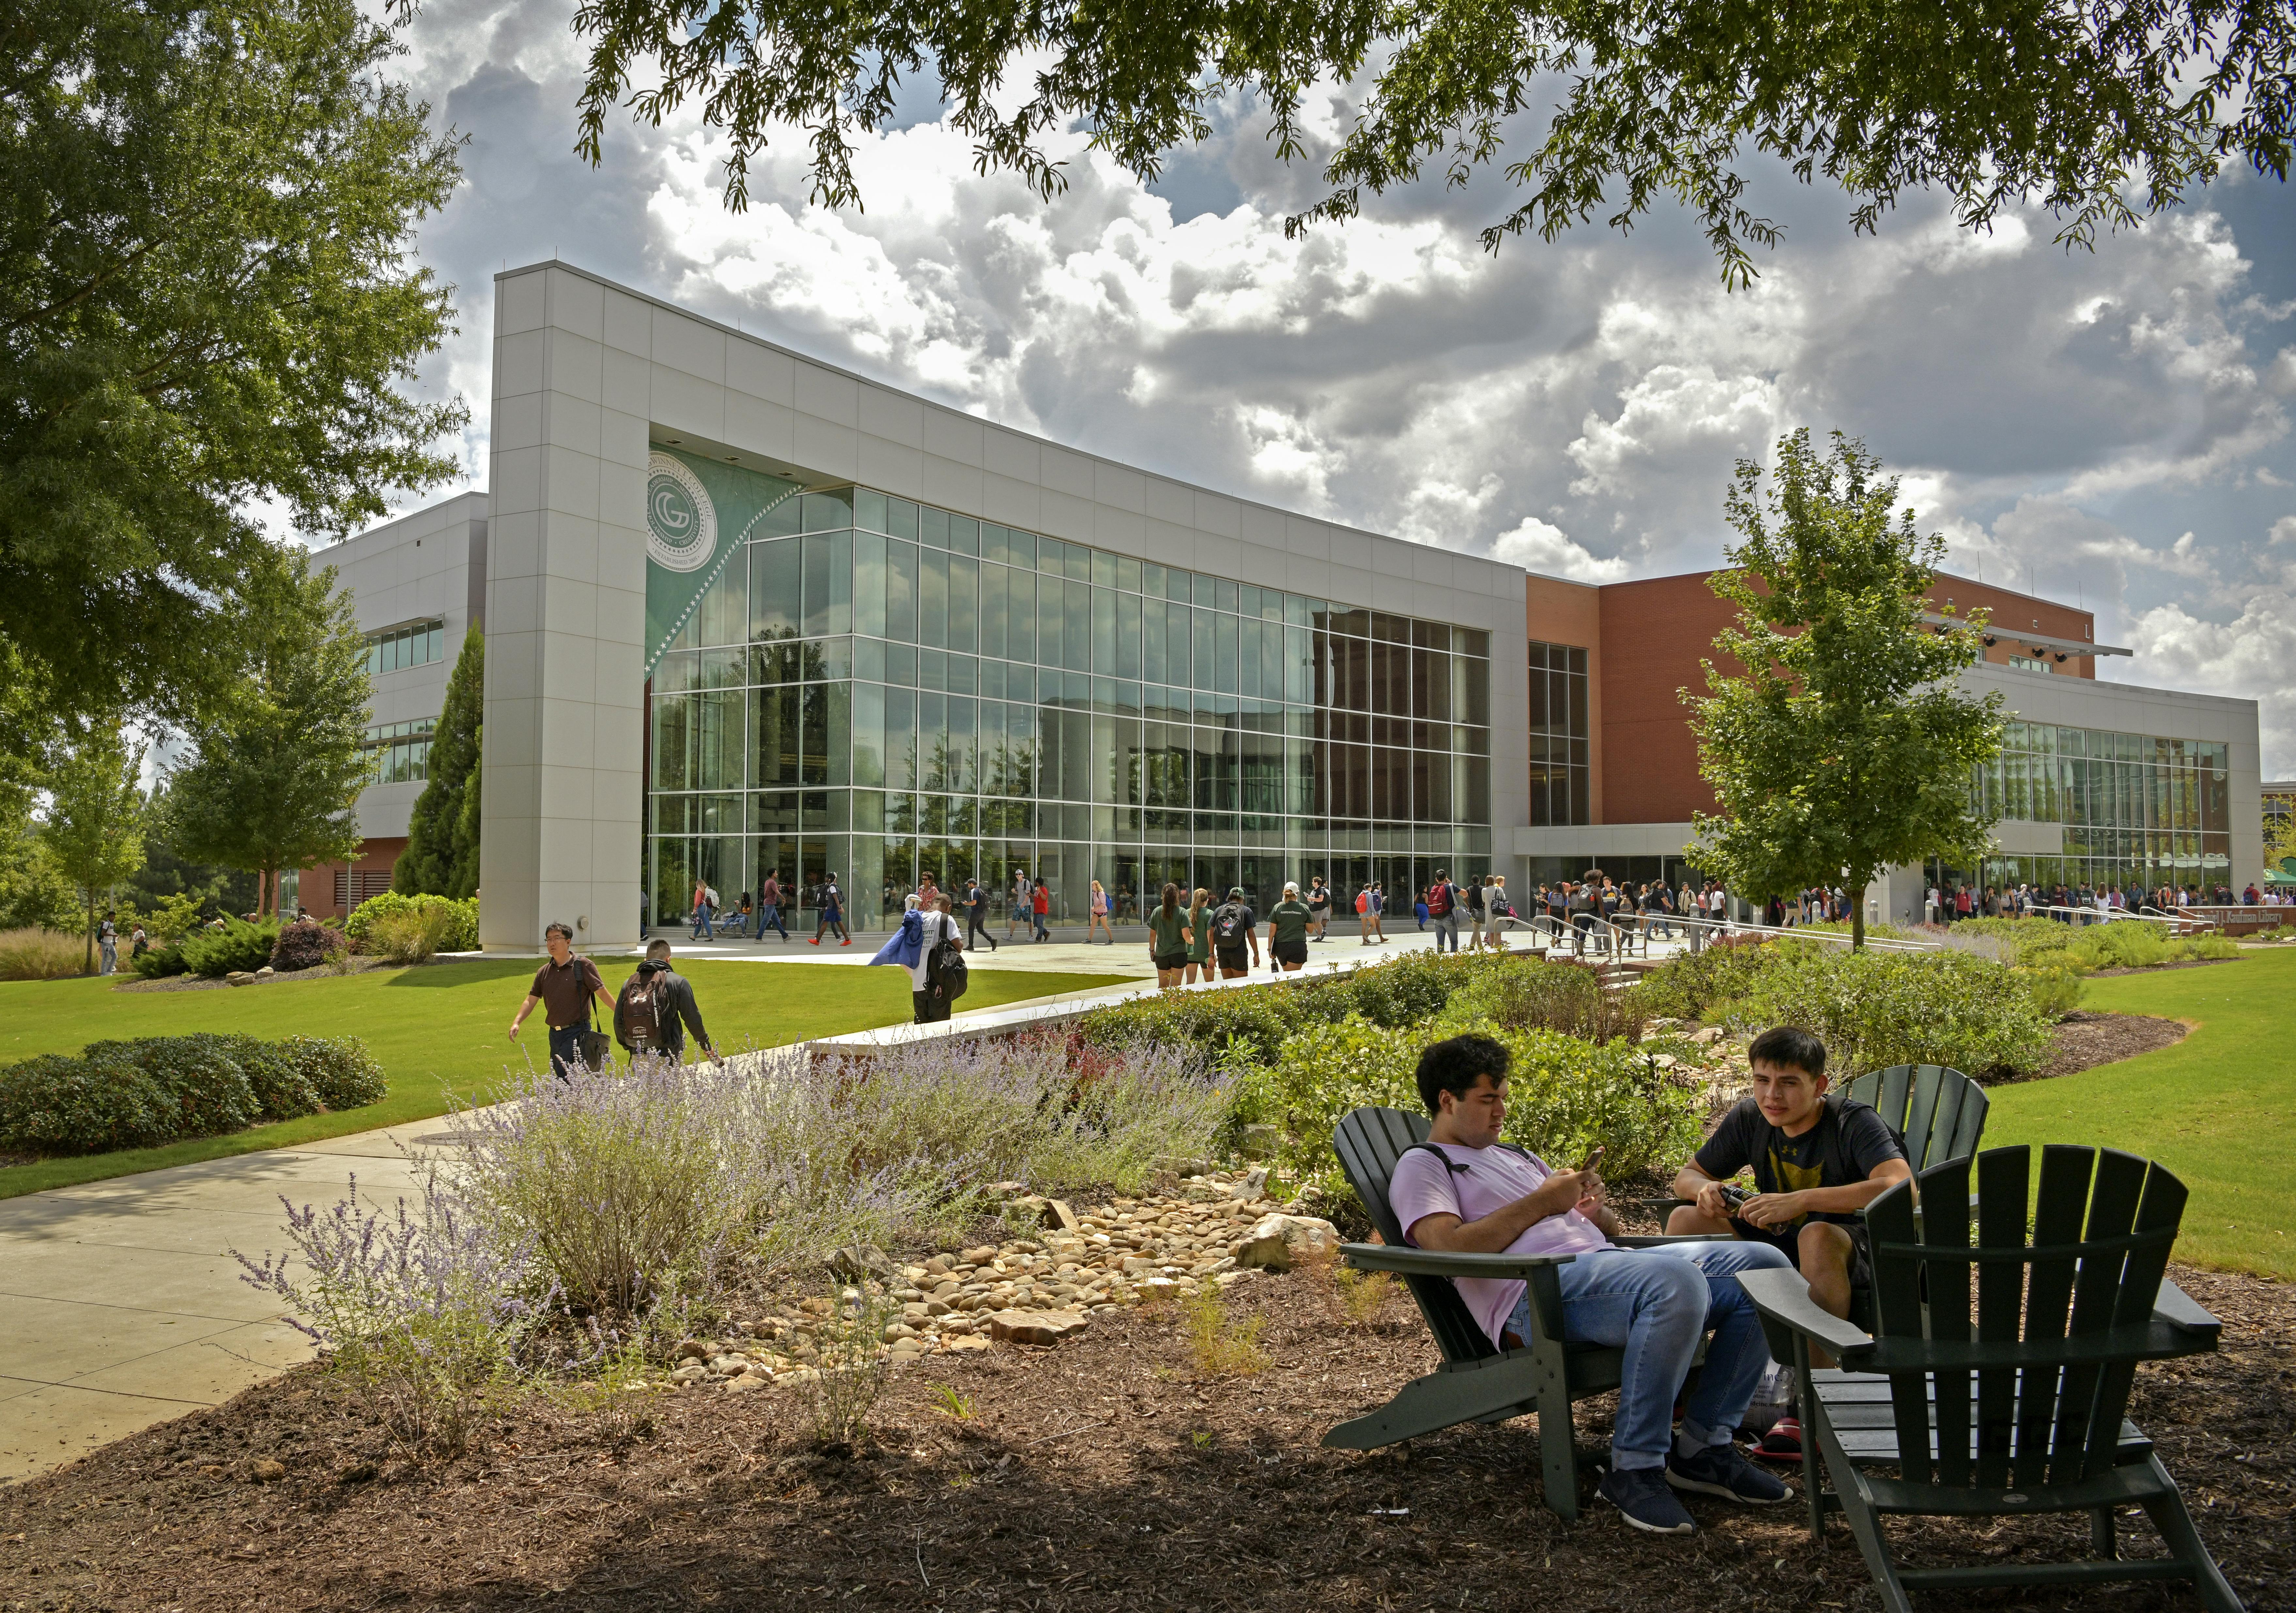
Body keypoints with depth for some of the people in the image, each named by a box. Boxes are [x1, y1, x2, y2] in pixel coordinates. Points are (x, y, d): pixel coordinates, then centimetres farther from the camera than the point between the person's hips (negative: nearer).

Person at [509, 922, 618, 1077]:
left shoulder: (583, 966, -4)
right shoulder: (544, 972, 12)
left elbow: (602, 993, -5)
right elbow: (531, 1000, 13)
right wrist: (516, 1022, -1)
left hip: (577, 1032, -6)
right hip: (555, 1034, 7)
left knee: (564, 1078, -16)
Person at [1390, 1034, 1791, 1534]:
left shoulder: (1515, 1156, 33)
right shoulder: (1422, 1165, 9)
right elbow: (1452, 1248, -12)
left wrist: (1594, 1207, 7)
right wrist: (1543, 1202, -5)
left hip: (1605, 1261, 9)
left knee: (1765, 1265, -6)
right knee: (1675, 1281, -36)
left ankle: (1702, 1449, -2)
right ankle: (1634, 1470, -23)